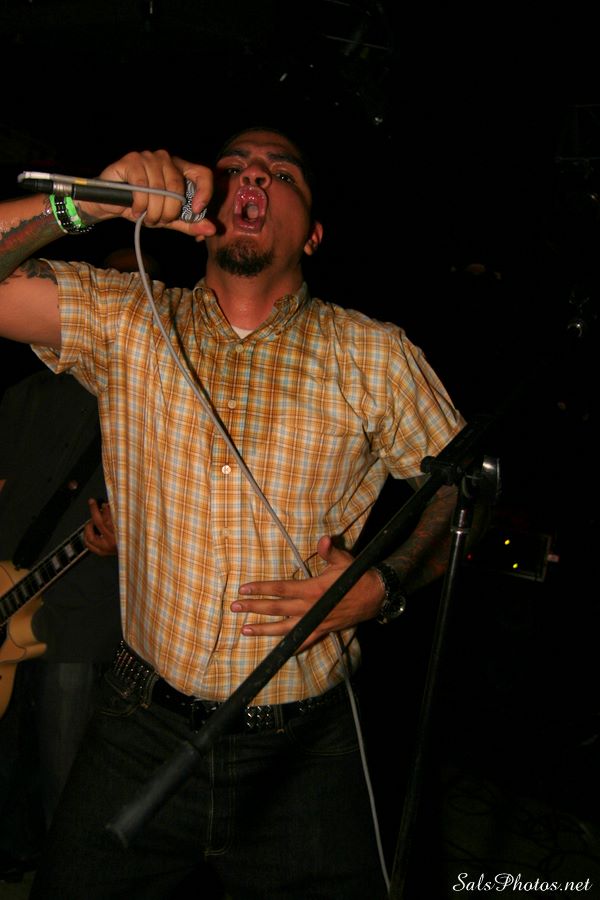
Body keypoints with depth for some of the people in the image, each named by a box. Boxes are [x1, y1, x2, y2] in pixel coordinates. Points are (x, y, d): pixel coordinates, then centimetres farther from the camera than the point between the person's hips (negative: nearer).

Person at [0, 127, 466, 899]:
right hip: (143, 731, 1)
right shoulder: (123, 323, -2)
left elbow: (464, 486, 2)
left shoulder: (375, 355, -4)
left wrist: (385, 585, -13)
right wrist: (86, 204, -23)